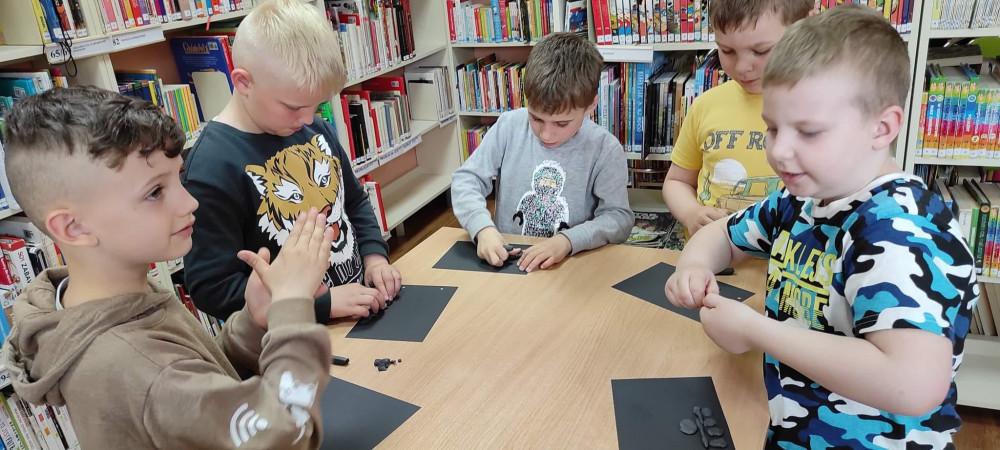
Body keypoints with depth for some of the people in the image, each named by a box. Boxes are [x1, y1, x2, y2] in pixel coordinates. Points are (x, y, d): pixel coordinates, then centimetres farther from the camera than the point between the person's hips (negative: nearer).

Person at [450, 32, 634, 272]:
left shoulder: (605, 149, -8)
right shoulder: (509, 126, -3)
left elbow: (619, 218, -9)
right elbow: (466, 178, 0)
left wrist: (567, 241, -24)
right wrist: (483, 227, -17)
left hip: (572, 267, -1)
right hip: (505, 261, 2)